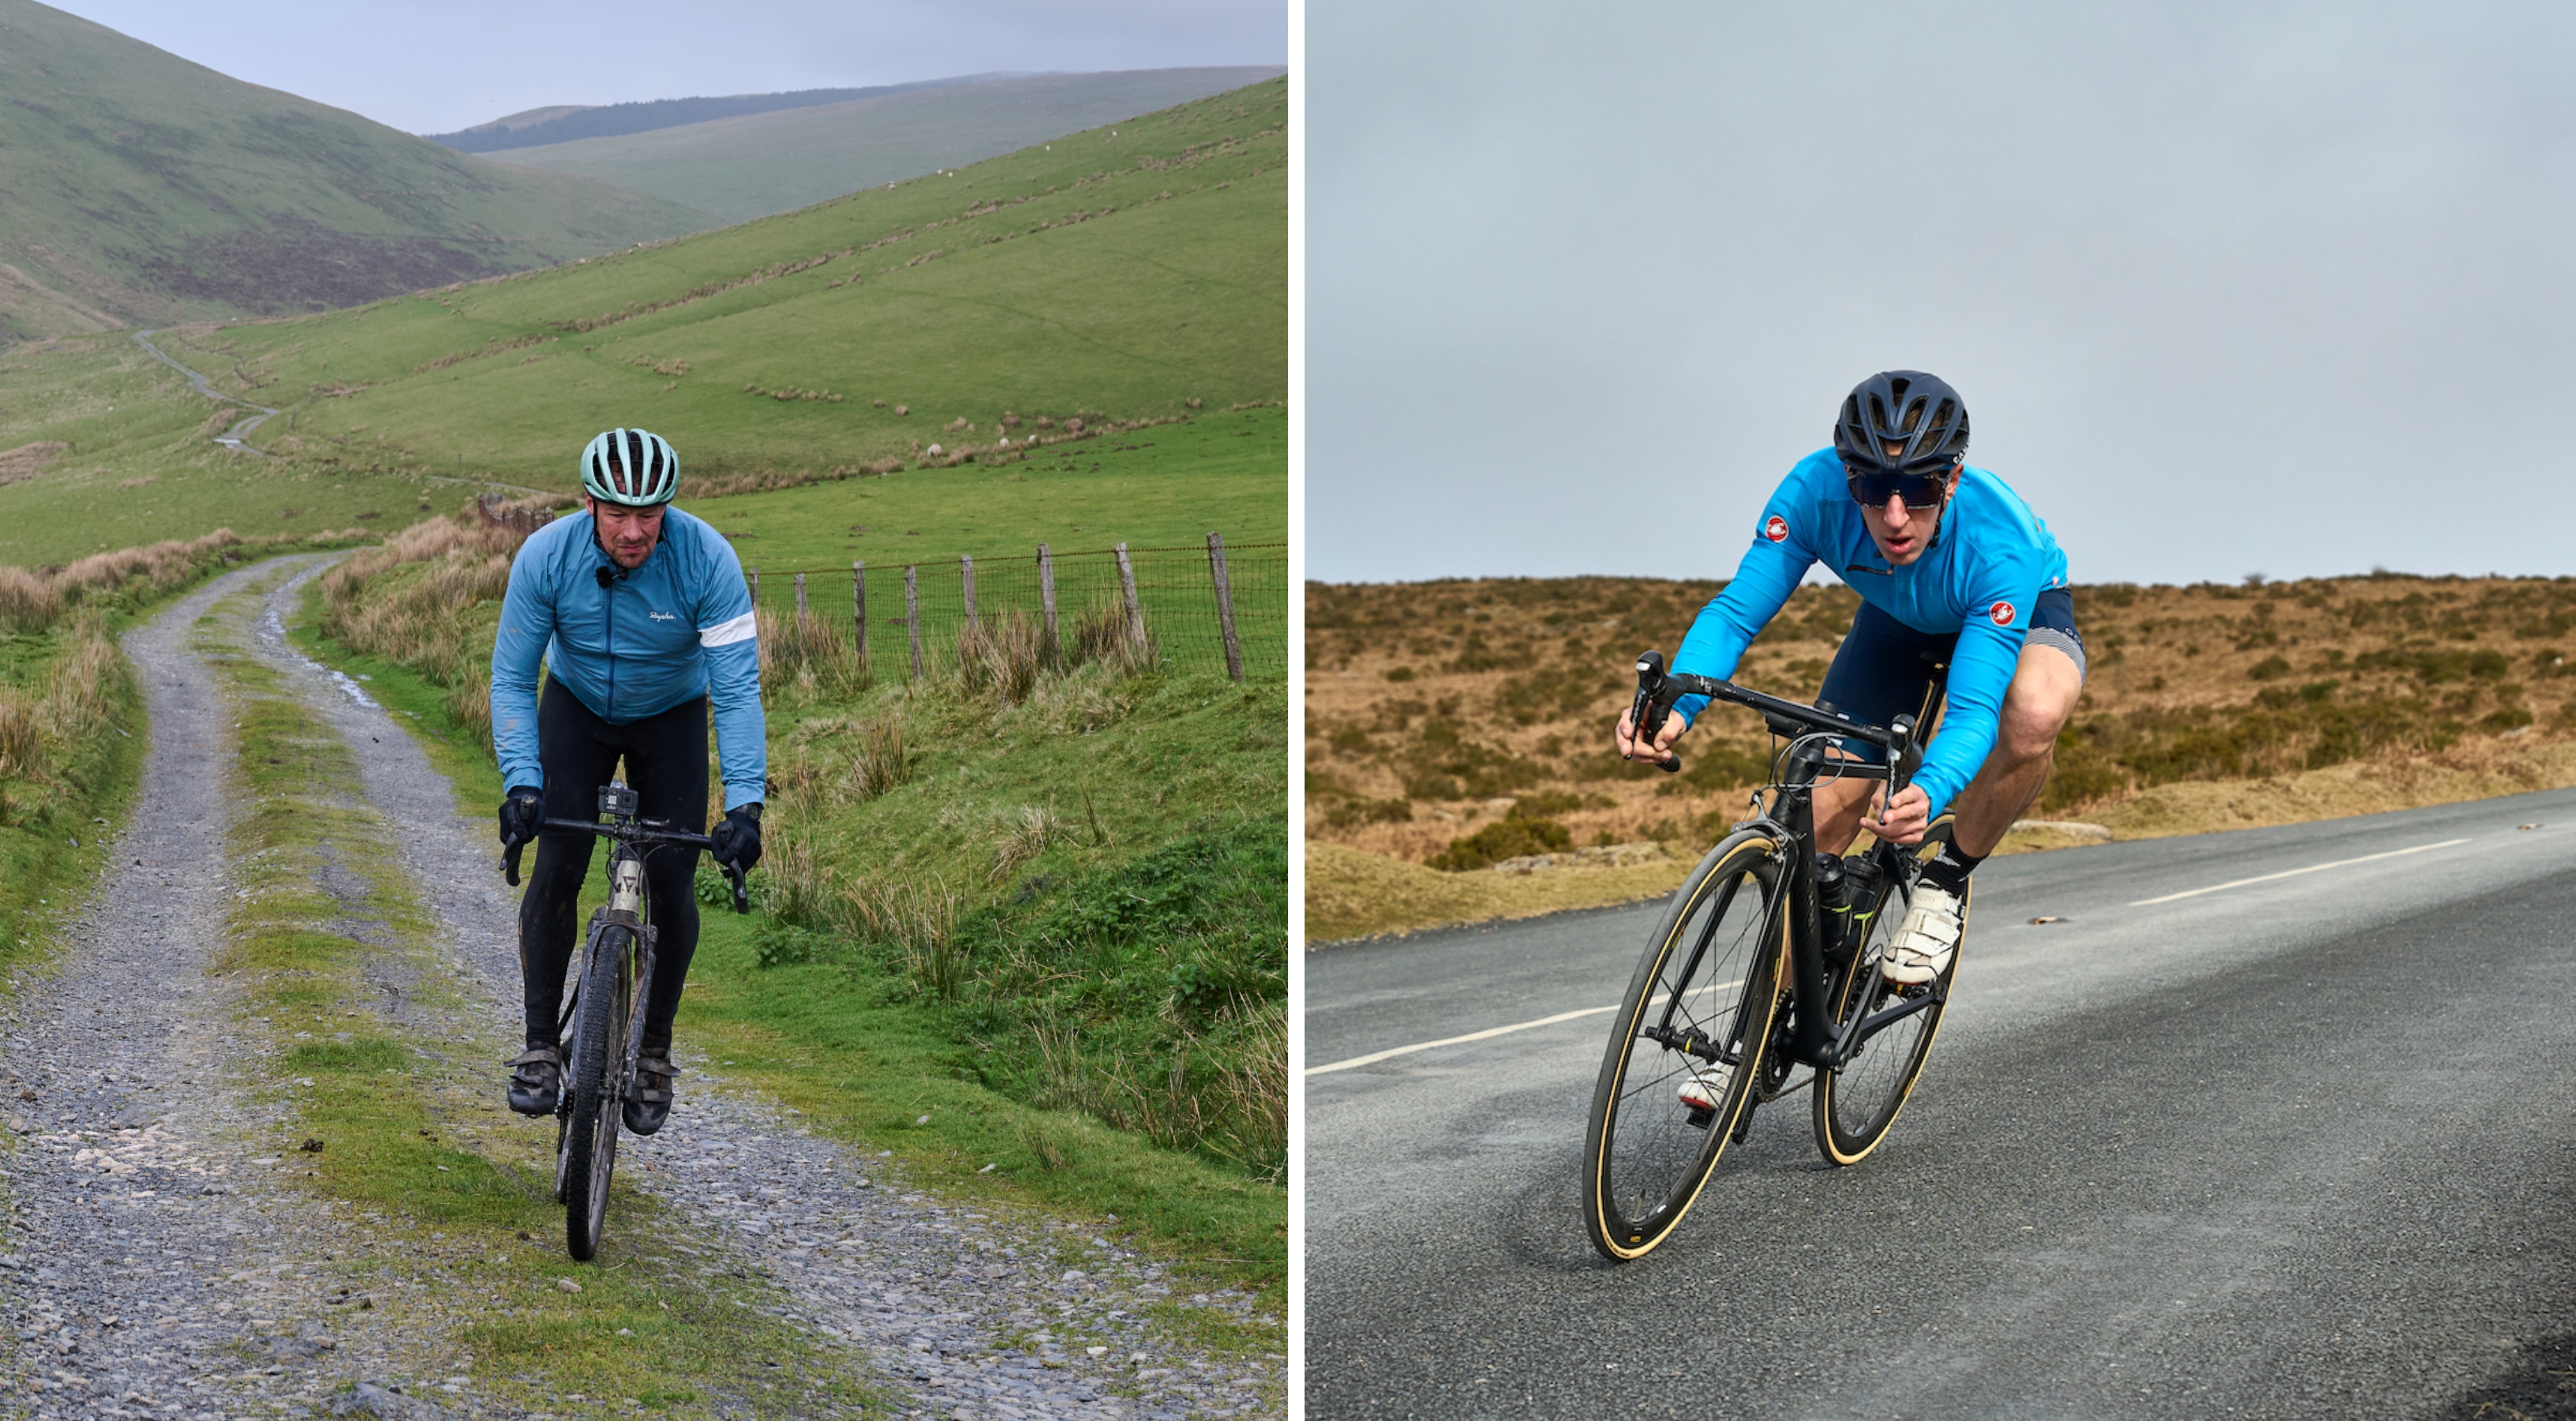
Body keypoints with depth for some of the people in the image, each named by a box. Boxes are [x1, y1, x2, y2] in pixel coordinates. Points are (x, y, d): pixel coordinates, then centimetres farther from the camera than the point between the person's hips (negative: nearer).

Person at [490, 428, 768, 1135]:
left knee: (671, 886, -9)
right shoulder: (545, 556, -28)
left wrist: (745, 804, -41)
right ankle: (540, 1045, -2)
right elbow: (511, 679, -20)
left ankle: (655, 1049, 11)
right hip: (577, 708, 0)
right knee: (556, 871, -15)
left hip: (672, 716, 0)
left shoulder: (707, 559, -31)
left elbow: (738, 690, -31)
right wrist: (521, 782, -34)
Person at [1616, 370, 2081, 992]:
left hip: (2023, 610, -3)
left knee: (2034, 714, -38)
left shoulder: (2000, 543, -42)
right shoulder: (1817, 490, -36)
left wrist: (1929, 793, -66)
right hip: (1898, 619, 3)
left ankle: (1947, 879, -12)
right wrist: (1673, 704, -53)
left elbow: (1972, 709, -45)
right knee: (1819, 822, -14)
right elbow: (1735, 610, -34)